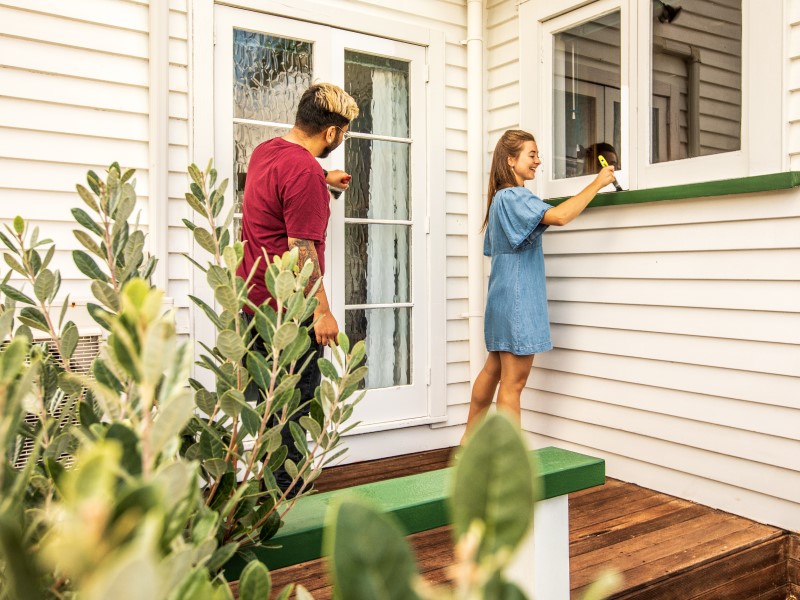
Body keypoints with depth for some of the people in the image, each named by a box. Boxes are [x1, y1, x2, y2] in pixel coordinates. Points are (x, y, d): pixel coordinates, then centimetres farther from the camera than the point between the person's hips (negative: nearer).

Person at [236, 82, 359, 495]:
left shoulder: (265, 151, 11)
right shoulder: (304, 171, -20)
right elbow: (302, 249, -23)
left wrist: (324, 178, 47)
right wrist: (322, 311, -18)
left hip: (254, 299, 10)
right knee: (294, 400, 1)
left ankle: (271, 483, 30)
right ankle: (284, 491, 12)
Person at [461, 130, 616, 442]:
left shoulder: (502, 198, 17)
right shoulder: (514, 196, -15)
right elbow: (559, 216, -29)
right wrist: (597, 183, -20)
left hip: (503, 299, 10)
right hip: (517, 301, -10)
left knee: (493, 370, 18)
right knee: (513, 382, -4)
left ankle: (470, 438, 29)